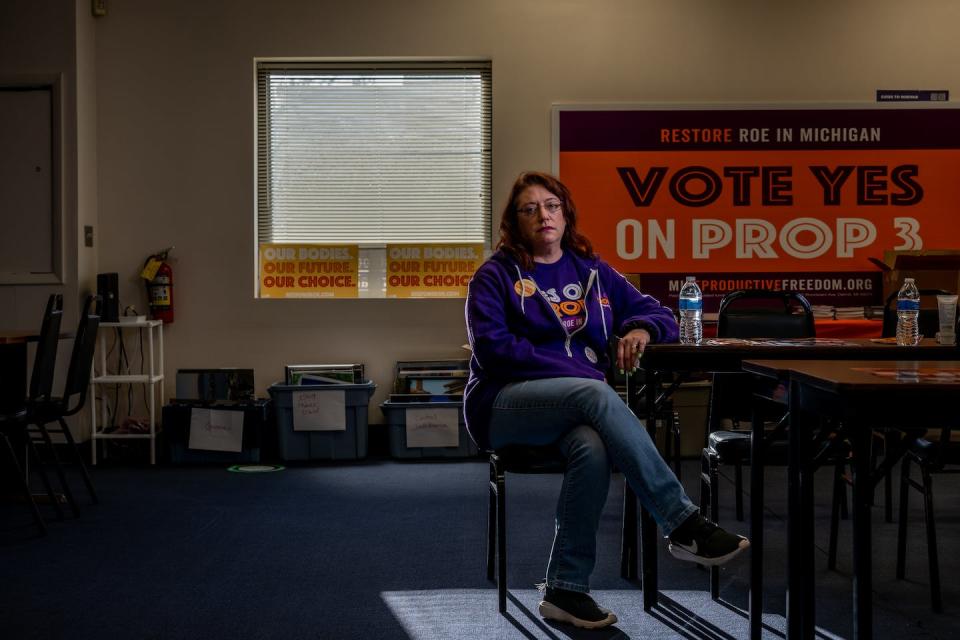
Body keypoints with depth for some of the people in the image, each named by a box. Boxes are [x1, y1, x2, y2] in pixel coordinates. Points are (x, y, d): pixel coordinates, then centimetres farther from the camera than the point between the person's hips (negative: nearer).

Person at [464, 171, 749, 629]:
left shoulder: (592, 272, 20)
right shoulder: (496, 276, 8)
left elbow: (659, 315, 22)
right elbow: (492, 347, -7)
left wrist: (642, 330, -5)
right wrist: (571, 370, -16)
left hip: (580, 403, 3)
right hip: (506, 404, -3)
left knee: (593, 449, -35)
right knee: (595, 394, -35)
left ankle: (565, 590, -25)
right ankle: (684, 525, -37)